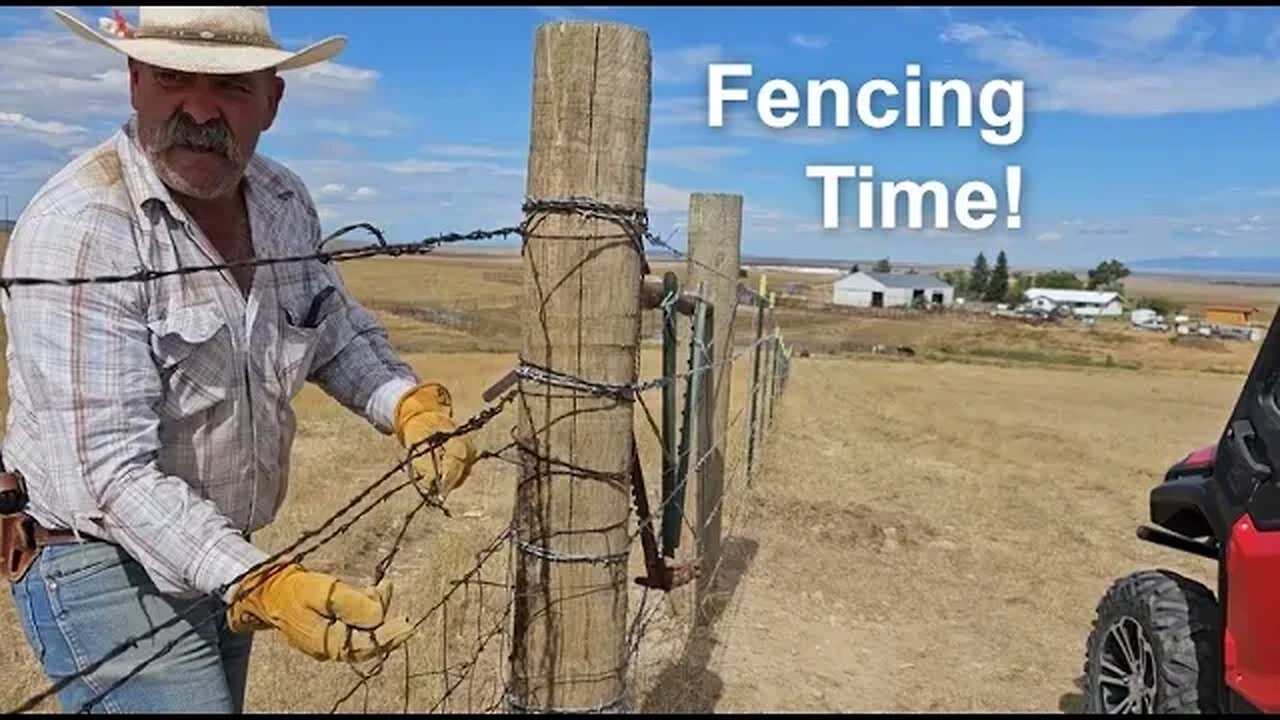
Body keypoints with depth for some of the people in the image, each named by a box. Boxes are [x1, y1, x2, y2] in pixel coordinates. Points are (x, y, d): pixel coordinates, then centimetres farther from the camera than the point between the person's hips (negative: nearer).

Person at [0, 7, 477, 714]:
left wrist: (410, 403, -10)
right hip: (106, 566, -7)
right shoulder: (77, 227, -24)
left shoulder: (285, 200, -4)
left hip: (224, 555, 7)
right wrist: (266, 587, -39)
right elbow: (111, 471, -28)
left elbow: (336, 331, 10)